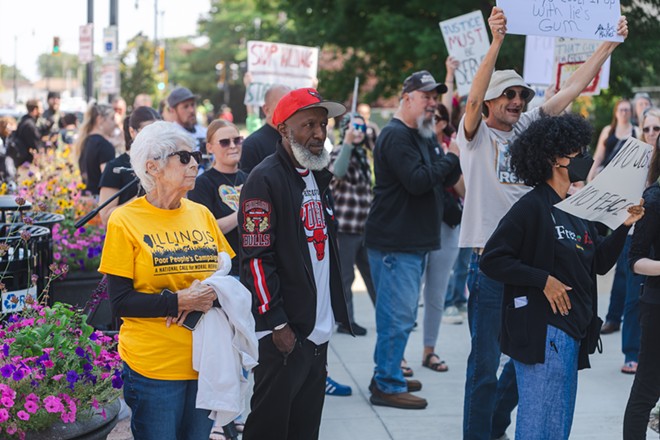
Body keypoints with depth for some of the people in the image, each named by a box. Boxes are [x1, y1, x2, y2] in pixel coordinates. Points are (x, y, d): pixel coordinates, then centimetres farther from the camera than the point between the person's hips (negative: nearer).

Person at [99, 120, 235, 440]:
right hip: (153, 366, -5)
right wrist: (179, 301, -20)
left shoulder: (202, 214, 8)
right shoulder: (126, 220, -6)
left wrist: (212, 295, -9)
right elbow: (120, 303, -9)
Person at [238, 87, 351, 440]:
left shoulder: (319, 176, 13)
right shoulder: (265, 179, -14)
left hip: (319, 329, 8)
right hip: (284, 334, -8)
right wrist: (277, 324, -18)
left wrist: (335, 309, 15)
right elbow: (256, 258, -17)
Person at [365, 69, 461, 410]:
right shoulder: (396, 136, -13)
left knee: (400, 314, 16)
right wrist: (451, 156, -14)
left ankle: (387, 375, 27)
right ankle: (388, 386, 1)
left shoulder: (425, 137, 18)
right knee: (398, 315, -7)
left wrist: (459, 156, -4)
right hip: (395, 243, -10)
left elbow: (446, 180, 15)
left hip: (414, 241, 10)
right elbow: (417, 180, -24)